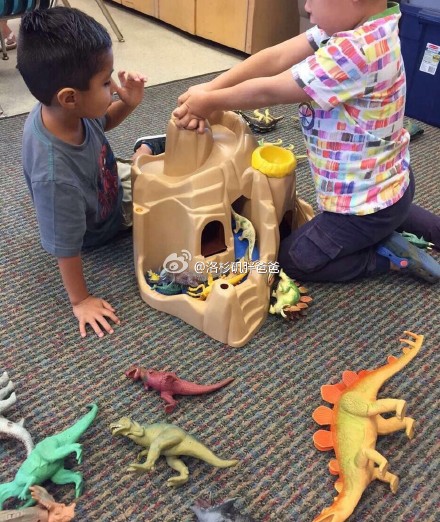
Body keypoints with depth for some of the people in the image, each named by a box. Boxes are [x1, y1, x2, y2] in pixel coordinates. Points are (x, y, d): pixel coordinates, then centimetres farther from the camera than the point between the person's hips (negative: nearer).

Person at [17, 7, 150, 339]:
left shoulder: (63, 110, -27)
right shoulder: (56, 176, -46)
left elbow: (101, 123, -2)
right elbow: (66, 246, -32)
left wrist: (128, 105, -21)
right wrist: (80, 300, -20)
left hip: (109, 183, 5)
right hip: (100, 226, -5)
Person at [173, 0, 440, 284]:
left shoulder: (356, 50, -34)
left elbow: (269, 91, -26)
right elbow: (276, 58, -11)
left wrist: (210, 102, -11)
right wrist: (207, 89, -19)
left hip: (366, 203, -10)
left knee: (290, 261, 8)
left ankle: (391, 257, 5)